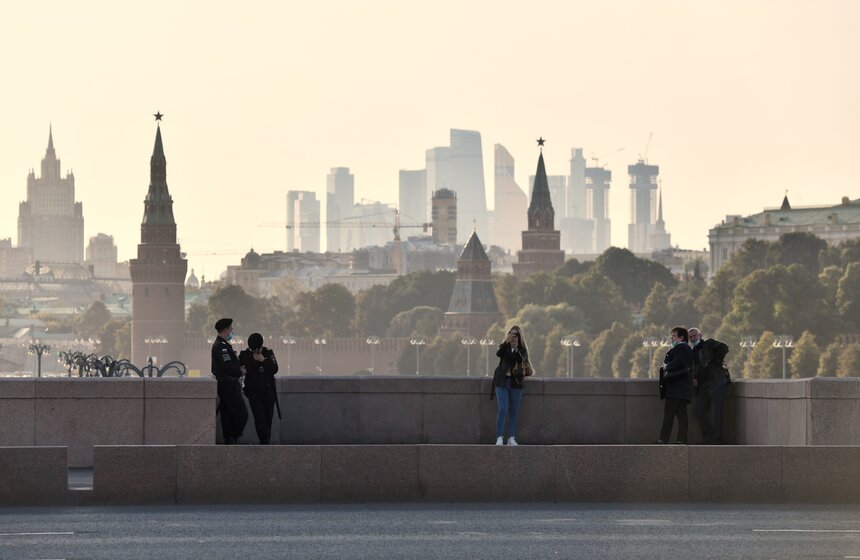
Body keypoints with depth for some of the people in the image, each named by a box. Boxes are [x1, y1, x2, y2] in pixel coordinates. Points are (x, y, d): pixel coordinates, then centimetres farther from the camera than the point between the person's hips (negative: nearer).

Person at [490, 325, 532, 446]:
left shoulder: (522, 350, 5)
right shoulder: (505, 347, 5)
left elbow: (522, 360, -14)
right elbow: (499, 353, -17)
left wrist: (516, 349, -27)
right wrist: (507, 342, -29)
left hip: (516, 383, 1)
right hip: (502, 382, -1)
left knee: (514, 411, 4)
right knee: (502, 410, -10)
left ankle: (511, 438, 8)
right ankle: (499, 437, -10)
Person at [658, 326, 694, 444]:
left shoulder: (679, 348, -8)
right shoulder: (688, 349, 22)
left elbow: (678, 362, -23)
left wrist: (666, 367, -7)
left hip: (675, 387, -10)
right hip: (685, 389, 10)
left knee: (669, 413, -9)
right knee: (681, 414, 6)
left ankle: (663, 439, -11)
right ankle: (682, 439, 1)